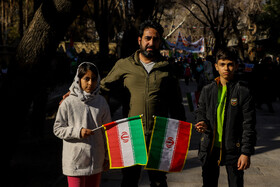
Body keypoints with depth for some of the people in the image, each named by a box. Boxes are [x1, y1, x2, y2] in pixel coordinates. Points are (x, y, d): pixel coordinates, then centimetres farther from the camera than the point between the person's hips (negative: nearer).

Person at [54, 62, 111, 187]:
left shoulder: (101, 102, 2)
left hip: (96, 159, 4)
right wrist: (78, 132, -18)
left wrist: (107, 156, 10)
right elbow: (57, 129, -4)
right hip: (75, 160, -3)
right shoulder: (68, 103, -8)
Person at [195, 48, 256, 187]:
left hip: (233, 149, -3)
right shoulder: (207, 90, 3)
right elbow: (200, 112, 15)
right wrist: (202, 123, -9)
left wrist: (246, 153, -12)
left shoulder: (243, 92, -7)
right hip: (210, 147, 3)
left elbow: (249, 125, -8)